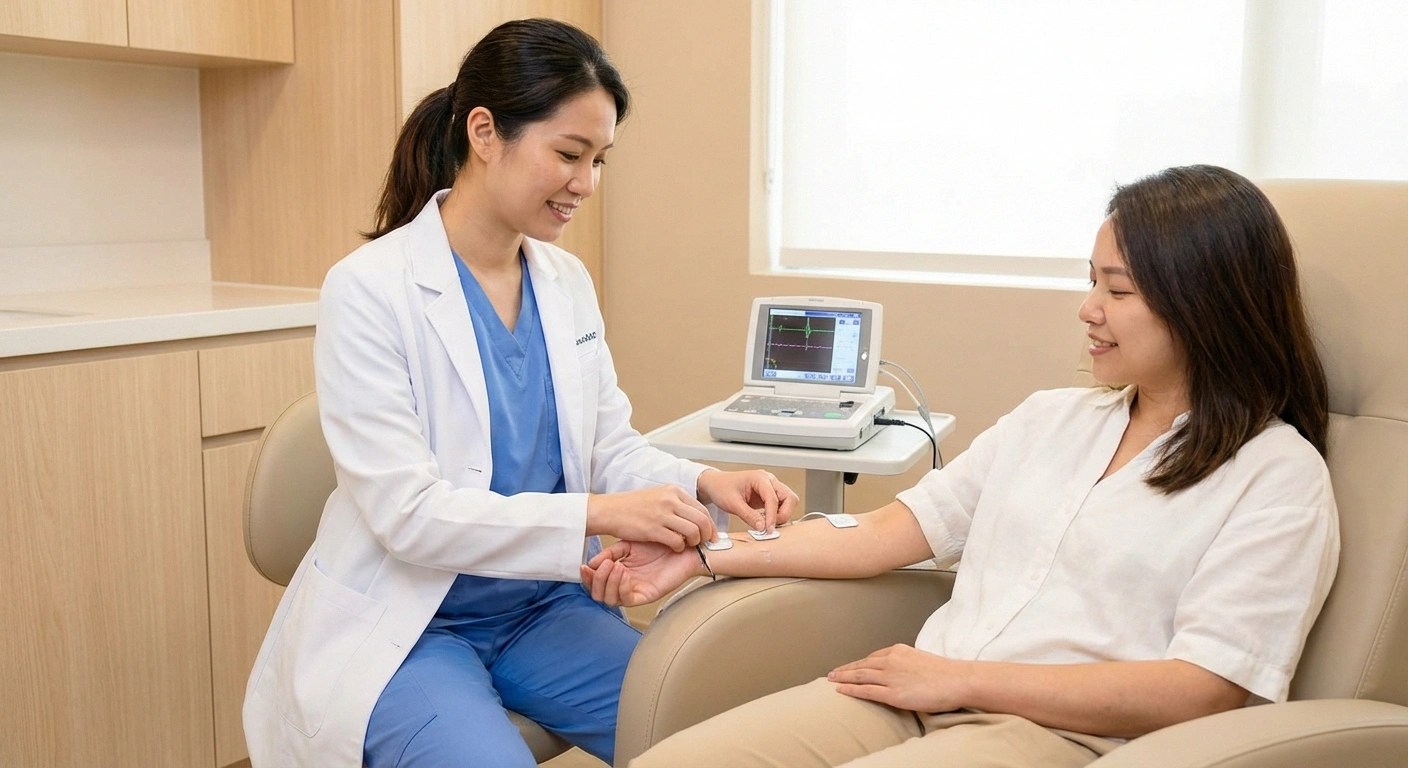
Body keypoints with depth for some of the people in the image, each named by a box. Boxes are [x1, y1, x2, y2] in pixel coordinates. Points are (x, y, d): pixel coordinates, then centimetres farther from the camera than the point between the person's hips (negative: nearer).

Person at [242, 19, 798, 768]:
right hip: (406, 625, -5)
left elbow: (611, 446, 6)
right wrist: (598, 514, -29)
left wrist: (703, 482, -15)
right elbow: (408, 514, -22)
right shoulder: (369, 289, -17)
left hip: (543, 608, 6)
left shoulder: (567, 282, 2)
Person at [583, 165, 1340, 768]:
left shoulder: (1278, 475, 0)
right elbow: (890, 529, 14)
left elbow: (1201, 691, -10)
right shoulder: (1050, 418, 18)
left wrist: (961, 677, -12)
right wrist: (709, 555, 6)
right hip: (925, 695, 6)